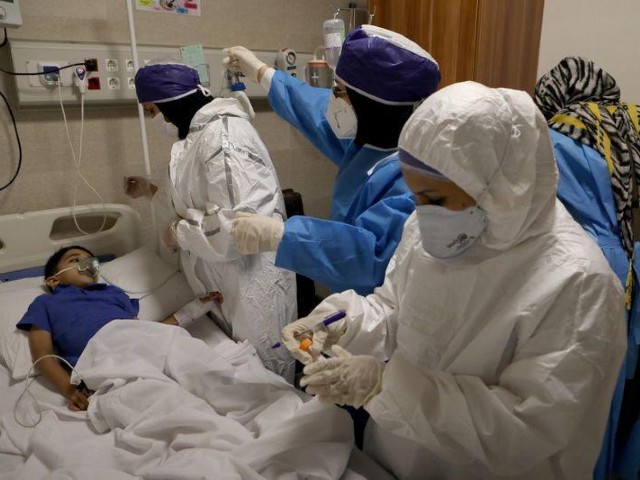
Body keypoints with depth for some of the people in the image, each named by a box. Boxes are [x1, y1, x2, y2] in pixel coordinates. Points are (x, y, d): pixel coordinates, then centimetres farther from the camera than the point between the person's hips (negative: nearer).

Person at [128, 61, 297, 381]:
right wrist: (153, 190, 26)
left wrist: (179, 233, -14)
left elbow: (235, 223, -29)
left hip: (251, 280, -10)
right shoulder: (203, 130, 11)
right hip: (228, 279, 10)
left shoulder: (222, 136, -21)